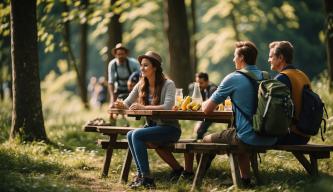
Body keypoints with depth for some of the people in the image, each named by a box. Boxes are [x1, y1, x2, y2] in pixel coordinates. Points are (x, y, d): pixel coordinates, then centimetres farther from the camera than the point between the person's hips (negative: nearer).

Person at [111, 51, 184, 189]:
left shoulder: (168, 84, -10)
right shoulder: (141, 85, 9)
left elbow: (167, 106, -25)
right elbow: (127, 104, 10)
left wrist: (144, 107, -32)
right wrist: (120, 105, -15)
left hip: (169, 127, -6)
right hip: (151, 126, 6)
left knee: (137, 135, -28)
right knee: (130, 135, -23)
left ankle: (146, 178, -25)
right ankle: (141, 174, -17)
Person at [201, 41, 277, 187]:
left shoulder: (233, 78, -9)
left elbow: (207, 109, -7)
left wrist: (206, 103, 15)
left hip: (249, 139, -6)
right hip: (270, 139, 7)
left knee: (207, 140, 15)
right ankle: (245, 179, 35)